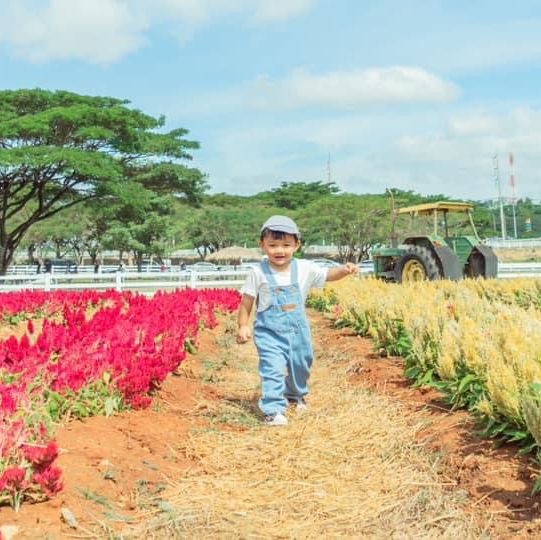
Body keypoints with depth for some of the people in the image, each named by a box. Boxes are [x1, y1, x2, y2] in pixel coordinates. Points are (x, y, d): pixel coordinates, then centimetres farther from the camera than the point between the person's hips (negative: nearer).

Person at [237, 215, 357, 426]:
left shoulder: (304, 269, -7)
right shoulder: (258, 273, -13)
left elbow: (328, 275, -1)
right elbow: (246, 301, -5)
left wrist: (344, 270, -21)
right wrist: (243, 326, -8)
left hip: (298, 330, 4)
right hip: (269, 332, -4)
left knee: (301, 365, 22)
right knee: (272, 369, -18)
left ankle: (296, 395, 49)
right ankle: (273, 409, -12)